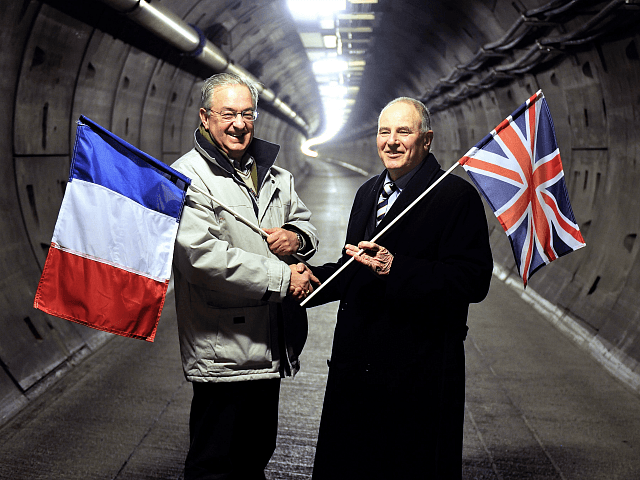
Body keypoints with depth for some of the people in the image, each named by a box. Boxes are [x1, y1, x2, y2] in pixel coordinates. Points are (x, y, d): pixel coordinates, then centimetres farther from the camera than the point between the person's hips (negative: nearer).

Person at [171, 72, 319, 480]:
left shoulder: (275, 177, 13)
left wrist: (297, 237, -4)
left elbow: (307, 225, 22)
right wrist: (283, 278, -19)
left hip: (270, 349, 8)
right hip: (224, 351, -7)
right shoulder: (189, 176, -12)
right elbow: (201, 255, -24)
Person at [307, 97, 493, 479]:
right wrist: (309, 277, 5)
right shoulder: (369, 192, 14)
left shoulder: (458, 197, -10)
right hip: (357, 365, 7)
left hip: (419, 373, -7)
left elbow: (473, 280, -20)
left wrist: (395, 268, -27)